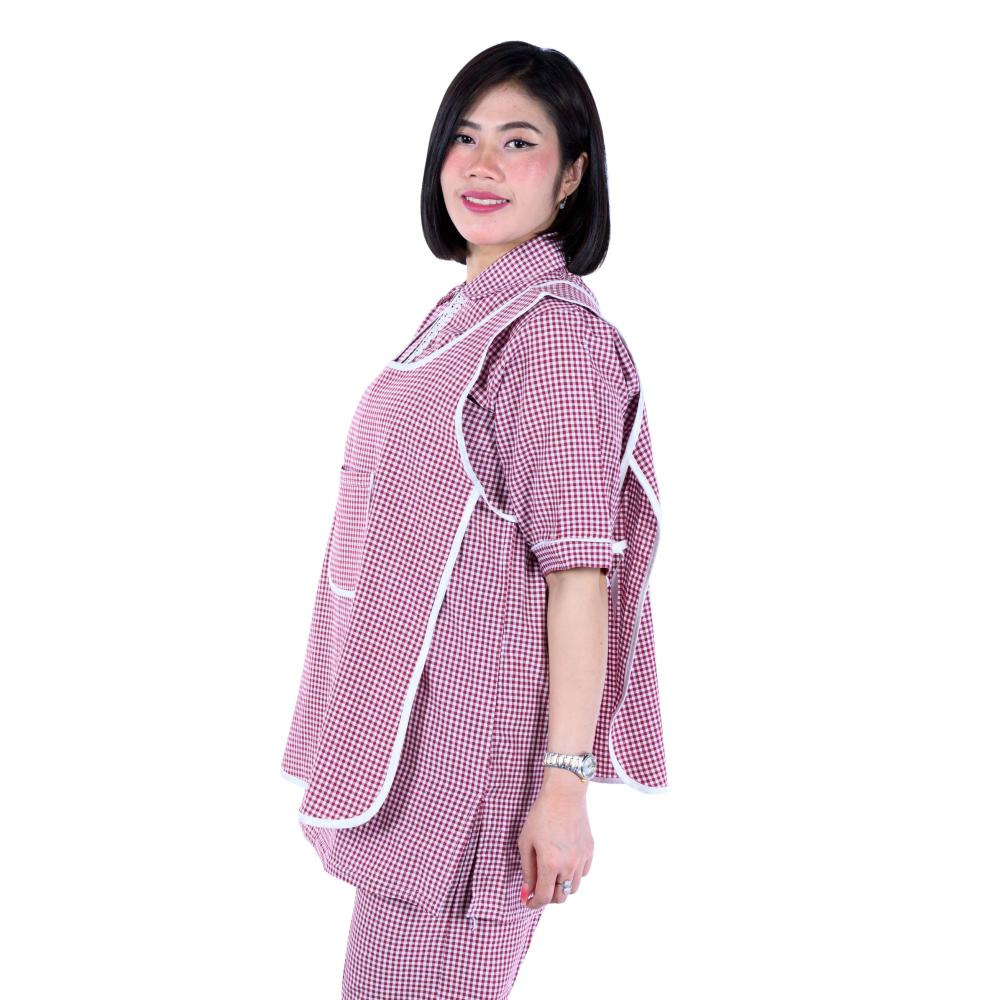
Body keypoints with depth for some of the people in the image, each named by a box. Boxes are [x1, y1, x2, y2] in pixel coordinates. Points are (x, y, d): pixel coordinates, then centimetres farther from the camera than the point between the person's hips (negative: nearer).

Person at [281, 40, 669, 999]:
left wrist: (565, 780, -22)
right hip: (410, 733, 9)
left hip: (476, 745, -9)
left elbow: (579, 570, -19)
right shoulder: (458, 315, 13)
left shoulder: (553, 328, -15)